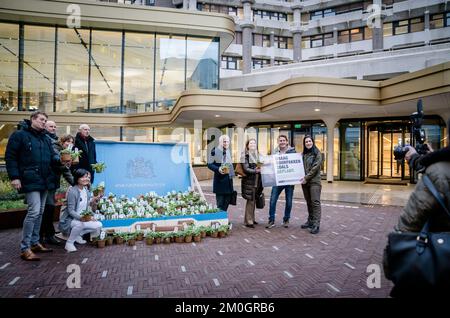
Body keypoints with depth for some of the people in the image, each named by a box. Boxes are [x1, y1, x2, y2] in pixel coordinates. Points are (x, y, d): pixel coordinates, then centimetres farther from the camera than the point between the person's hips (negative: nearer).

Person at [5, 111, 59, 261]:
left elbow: (52, 156, 16)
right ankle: (24, 248, -3)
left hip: (44, 180, 8)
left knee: (40, 212, 12)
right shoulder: (19, 135, -5)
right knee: (34, 211, -13)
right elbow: (10, 156, -8)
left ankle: (34, 243, 23)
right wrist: (14, 177, -15)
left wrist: (59, 159, -9)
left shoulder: (45, 139, 16)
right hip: (30, 180, -7)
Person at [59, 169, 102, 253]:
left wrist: (92, 201, -7)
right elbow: (70, 210, -21)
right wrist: (81, 218, -36)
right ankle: (69, 243, -12)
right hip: (69, 220, -7)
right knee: (79, 224, -38)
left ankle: (78, 235, 12)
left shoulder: (86, 190, 4)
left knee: (98, 225, -10)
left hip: (83, 218, 7)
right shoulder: (72, 191, -19)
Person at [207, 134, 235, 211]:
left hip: (228, 179, 7)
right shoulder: (215, 151, -8)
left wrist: (232, 173, 11)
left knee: (227, 199, 10)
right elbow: (210, 164, -8)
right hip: (220, 179, -6)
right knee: (220, 202, -2)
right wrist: (218, 169, -23)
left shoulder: (228, 151, 13)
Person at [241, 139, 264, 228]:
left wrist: (261, 169, 3)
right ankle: (248, 221, 2)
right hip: (249, 181, -6)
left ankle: (251, 218, 24)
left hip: (257, 181, 6)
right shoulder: (245, 155, -6)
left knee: (254, 200, 12)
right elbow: (246, 169, -14)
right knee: (250, 200, -5)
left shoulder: (258, 155, 14)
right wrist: (256, 171, -22)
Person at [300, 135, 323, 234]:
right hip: (304, 181, 5)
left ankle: (316, 224, -7)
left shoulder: (317, 153, -2)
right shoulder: (303, 154, 13)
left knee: (315, 202, -8)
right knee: (309, 202, 12)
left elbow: (315, 168, -10)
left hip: (314, 181, -5)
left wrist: (306, 178, -13)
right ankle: (310, 221, 21)